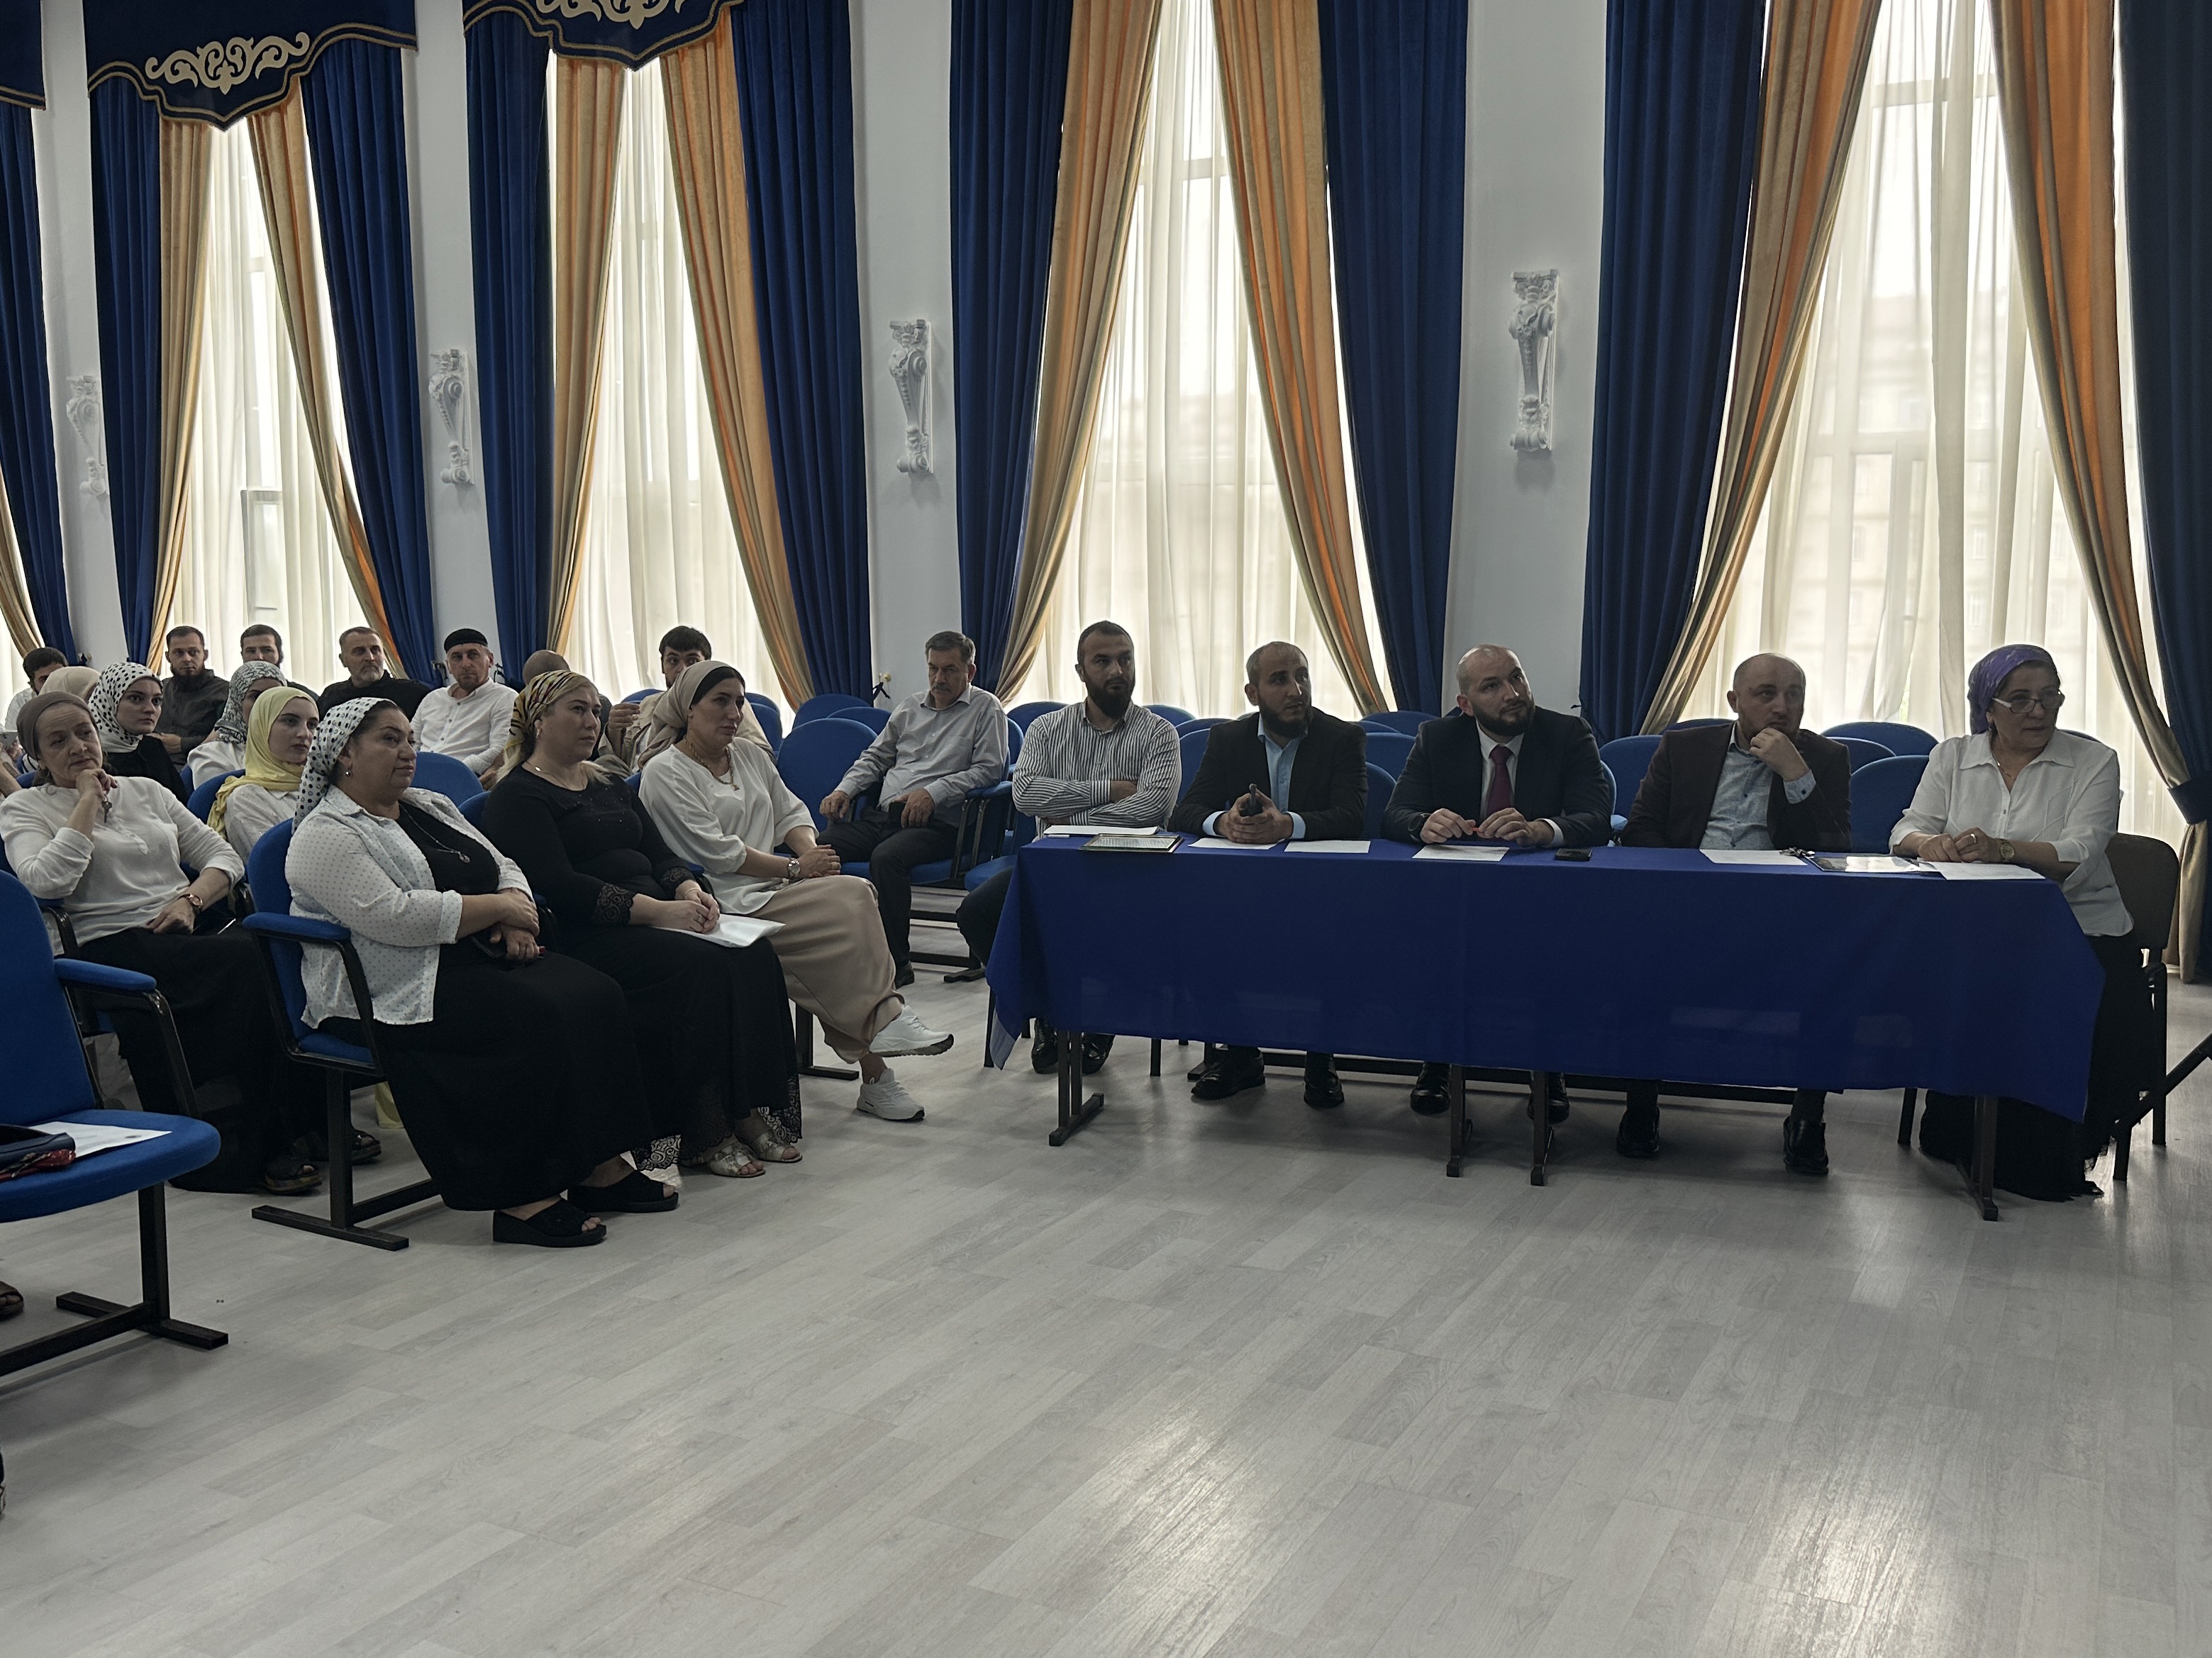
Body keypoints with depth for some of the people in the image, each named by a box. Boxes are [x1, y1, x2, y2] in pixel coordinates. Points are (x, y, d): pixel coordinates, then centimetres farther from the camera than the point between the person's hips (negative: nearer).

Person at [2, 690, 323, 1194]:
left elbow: (225, 856, 17)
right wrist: (88, 801, -4)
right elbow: (45, 882, -11)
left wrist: (191, 899, -3)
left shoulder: (146, 790, 23)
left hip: (192, 931, 5)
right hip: (117, 949, -5)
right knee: (252, 961, -33)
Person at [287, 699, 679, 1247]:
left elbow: (502, 868, 21)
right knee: (535, 1017, -31)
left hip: (480, 958, 8)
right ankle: (521, 1198, -26)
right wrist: (496, 906, -12)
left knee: (597, 994, -16)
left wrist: (516, 919, -2)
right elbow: (393, 917, -19)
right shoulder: (326, 834, -6)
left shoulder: (432, 806, 21)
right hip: (393, 993, -8)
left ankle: (599, 1166, -15)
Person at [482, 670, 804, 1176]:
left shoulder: (609, 784, 24)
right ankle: (704, 1132, -23)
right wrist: (659, 911, -22)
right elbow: (559, 887, -15)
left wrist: (689, 889, -5)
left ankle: (752, 1111, -18)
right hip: (587, 939, -8)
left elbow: (660, 853, 19)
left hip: (653, 919, 8)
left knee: (755, 954, -19)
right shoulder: (517, 796, -2)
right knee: (704, 965, -31)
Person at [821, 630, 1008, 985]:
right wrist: (845, 790, 11)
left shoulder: (985, 709, 6)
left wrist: (934, 792, -15)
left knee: (887, 857, -37)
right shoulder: (911, 707, 24)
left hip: (938, 823, -6)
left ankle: (895, 961, -27)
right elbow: (876, 756, 30)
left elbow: (989, 769, -5)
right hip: (882, 814, 6)